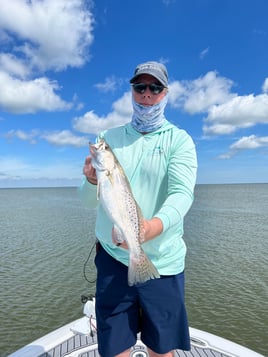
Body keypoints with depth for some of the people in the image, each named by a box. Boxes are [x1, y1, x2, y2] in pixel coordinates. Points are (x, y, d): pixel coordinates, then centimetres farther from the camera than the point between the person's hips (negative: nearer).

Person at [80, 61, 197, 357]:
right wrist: (92, 180, -19)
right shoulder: (108, 138, 5)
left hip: (163, 262, -1)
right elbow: (90, 201, 3)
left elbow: (182, 193, -16)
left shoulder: (180, 140, 0)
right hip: (113, 257, 2)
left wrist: (154, 226, -35)